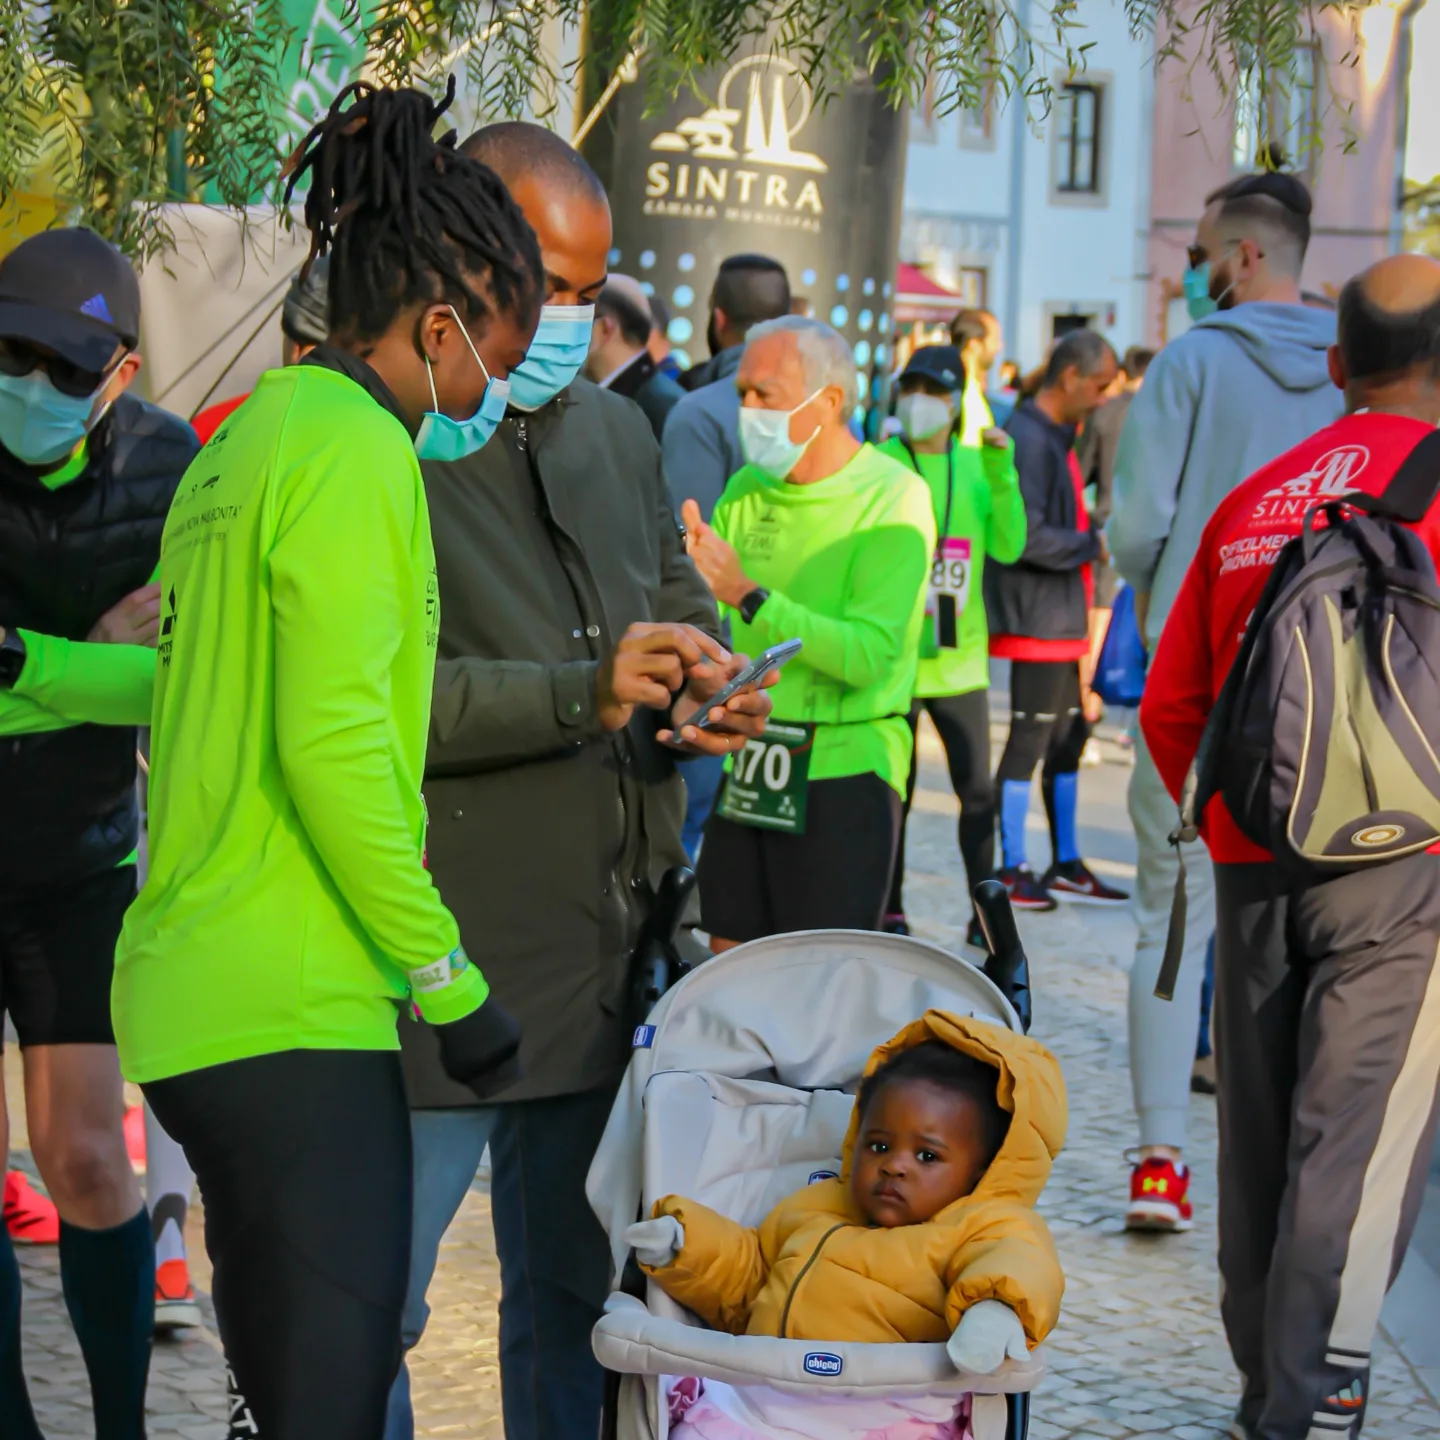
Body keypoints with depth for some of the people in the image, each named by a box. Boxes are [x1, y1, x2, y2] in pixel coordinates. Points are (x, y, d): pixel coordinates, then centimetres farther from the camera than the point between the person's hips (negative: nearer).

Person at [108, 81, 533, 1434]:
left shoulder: (247, 440, 17)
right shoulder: (357, 452, -11)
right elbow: (334, 742, -19)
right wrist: (447, 977, -13)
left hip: (193, 997, 10)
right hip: (292, 1014, -10)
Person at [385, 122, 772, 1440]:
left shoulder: (618, 431, 17)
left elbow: (681, 598, 28)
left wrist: (704, 680, 4)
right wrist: (579, 697, -23)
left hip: (608, 940, 7)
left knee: (573, 1287, 15)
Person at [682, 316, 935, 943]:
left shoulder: (893, 497, -10)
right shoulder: (747, 491, 9)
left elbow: (869, 656, -21)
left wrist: (750, 597, -24)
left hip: (841, 770, -6)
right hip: (745, 770, 6)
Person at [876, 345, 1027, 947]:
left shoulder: (975, 464, 9)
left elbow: (1008, 547, -1)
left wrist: (1002, 475, -11)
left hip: (959, 659, 3)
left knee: (978, 789, 3)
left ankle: (984, 913, 14)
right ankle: (890, 912, 16)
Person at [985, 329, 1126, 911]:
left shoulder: (1055, 438, 16)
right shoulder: (1029, 440, -17)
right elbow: (1026, 536, -23)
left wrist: (1089, 534, 7)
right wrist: (1090, 545, -13)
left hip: (1062, 620, 10)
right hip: (1036, 618, -10)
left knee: (1068, 737, 14)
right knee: (1030, 739, -3)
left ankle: (1066, 866, 22)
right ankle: (1012, 869, 5)